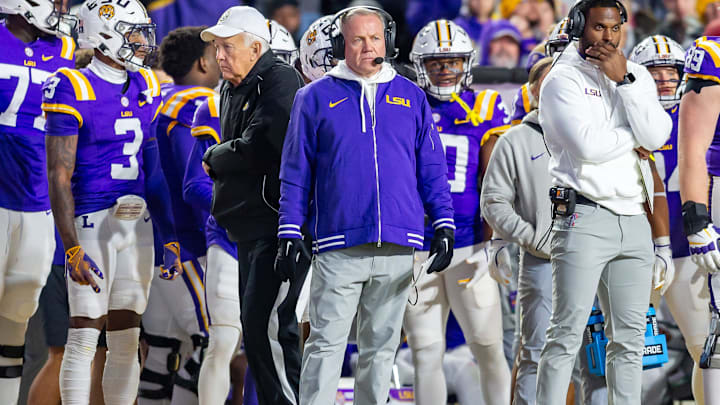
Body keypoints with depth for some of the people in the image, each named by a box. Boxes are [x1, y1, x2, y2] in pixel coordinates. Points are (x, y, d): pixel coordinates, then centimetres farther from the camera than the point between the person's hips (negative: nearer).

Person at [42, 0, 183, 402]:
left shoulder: (146, 89, 12)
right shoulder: (74, 89, -10)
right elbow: (59, 176, -12)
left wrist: (171, 239, 15)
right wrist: (73, 249, -17)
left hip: (138, 227, 7)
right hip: (92, 224, -7)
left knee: (127, 340, 8)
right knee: (84, 337, -6)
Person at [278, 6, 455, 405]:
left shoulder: (411, 97, 12)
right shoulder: (316, 97, 6)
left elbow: (432, 169, 13)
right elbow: (296, 172, 6)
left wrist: (444, 224, 4)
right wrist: (290, 234, -1)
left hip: (397, 249, 3)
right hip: (339, 247, -3)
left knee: (381, 346, 8)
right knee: (326, 343, -6)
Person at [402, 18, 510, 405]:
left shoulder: (484, 109, 5)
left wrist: (494, 244, -6)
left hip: (469, 245, -1)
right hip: (416, 249, 1)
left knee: (488, 350, -4)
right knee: (426, 354, 4)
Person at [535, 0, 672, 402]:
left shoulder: (637, 76, 14)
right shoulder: (563, 79, -2)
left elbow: (657, 136, -3)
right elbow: (589, 146, -17)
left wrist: (623, 80, -7)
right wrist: (634, 140, -2)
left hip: (634, 220, 6)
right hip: (585, 216, -6)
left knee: (630, 336, 7)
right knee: (568, 333, -10)